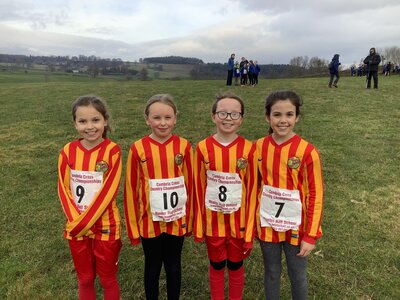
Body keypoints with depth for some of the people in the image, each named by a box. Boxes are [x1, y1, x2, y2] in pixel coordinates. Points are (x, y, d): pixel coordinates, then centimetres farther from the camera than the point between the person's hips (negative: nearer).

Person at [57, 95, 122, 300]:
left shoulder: (112, 151, -14)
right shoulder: (68, 151, -4)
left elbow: (108, 191, -17)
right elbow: (63, 189, -2)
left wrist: (85, 222, -16)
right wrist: (76, 221, -13)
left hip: (105, 226, -3)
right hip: (76, 227, 3)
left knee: (108, 279, 15)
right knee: (85, 279, 20)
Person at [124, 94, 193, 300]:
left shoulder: (183, 146, -8)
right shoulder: (138, 148, -11)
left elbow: (190, 185, -1)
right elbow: (131, 189, -5)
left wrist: (189, 219, 4)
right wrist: (133, 226, -1)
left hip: (177, 220, 1)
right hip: (150, 221, -1)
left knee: (173, 266, 19)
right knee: (152, 267, 19)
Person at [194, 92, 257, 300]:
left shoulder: (248, 148, -10)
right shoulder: (203, 148, -8)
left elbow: (252, 190, -6)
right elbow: (199, 188, -3)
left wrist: (250, 229, -5)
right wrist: (198, 225, 0)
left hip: (238, 221, 0)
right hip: (213, 221, 1)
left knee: (236, 266, 19)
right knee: (216, 266, 19)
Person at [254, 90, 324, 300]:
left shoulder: (307, 151, -16)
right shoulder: (259, 147, -7)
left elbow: (315, 195, -11)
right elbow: (255, 187, 2)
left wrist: (311, 235, -10)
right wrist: (254, 222, 5)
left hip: (296, 227, -2)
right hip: (266, 225, 2)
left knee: (298, 276, 18)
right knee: (271, 273, 20)